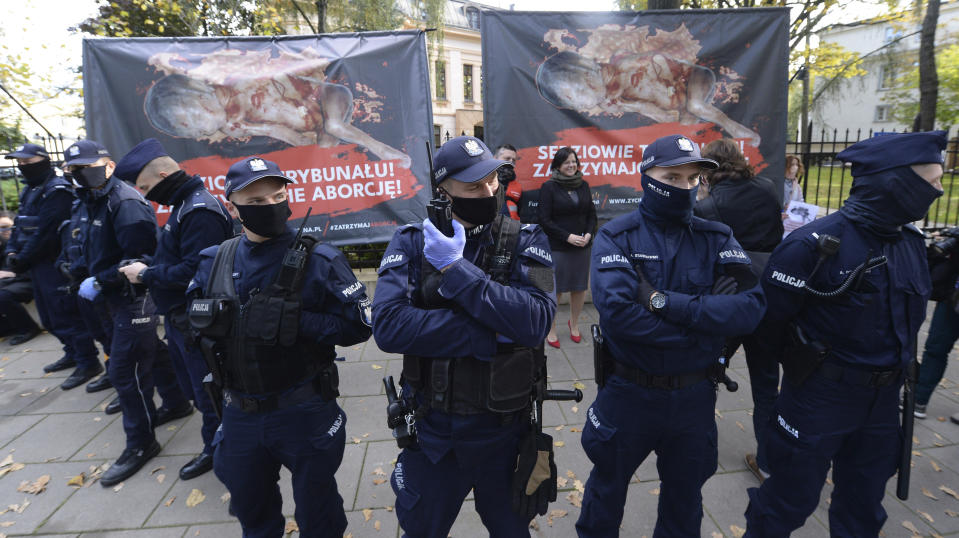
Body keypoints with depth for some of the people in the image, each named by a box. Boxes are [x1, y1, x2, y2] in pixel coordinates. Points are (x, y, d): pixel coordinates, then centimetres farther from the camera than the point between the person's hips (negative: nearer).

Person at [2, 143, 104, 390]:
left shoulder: (57, 190, -14)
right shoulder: (29, 191, 16)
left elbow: (45, 233, -19)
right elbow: (21, 225, 17)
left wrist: (23, 259, -15)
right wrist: (12, 251, 2)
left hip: (54, 265, -10)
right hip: (37, 264, 10)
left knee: (65, 314, -7)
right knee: (49, 316, 18)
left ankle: (88, 363, 0)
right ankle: (73, 353, 31)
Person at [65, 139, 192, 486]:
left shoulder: (125, 203, -19)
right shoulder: (96, 202, 12)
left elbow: (139, 257, -26)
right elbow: (100, 254, 17)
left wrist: (99, 283, -20)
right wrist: (82, 273, 3)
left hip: (135, 299, -10)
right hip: (121, 298, 10)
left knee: (124, 370, -4)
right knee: (150, 353, 22)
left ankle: (140, 444, 9)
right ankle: (176, 403, 40)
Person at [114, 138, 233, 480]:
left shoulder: (200, 211, -22)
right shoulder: (184, 205, 11)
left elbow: (194, 271, -27)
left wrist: (146, 274, -15)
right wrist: (147, 267, 1)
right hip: (180, 317, 11)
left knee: (207, 390, 5)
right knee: (193, 385, 21)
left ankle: (217, 449, 24)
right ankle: (216, 445, 38)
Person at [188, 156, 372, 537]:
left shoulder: (318, 261, -15)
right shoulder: (214, 261, -1)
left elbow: (359, 323, -17)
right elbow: (194, 318, 13)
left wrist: (295, 322, -25)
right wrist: (212, 326, -8)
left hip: (305, 413, -4)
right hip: (239, 415, 5)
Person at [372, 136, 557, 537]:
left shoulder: (525, 240, -9)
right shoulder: (411, 243, -8)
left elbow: (534, 321, -25)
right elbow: (388, 326, -23)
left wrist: (455, 268, -26)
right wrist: (490, 336, -26)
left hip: (504, 427, 1)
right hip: (432, 429, 0)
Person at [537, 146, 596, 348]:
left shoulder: (583, 185, 10)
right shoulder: (549, 187, -5)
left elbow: (592, 214, 14)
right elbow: (545, 220, -9)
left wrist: (588, 234, -5)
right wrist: (568, 236, -15)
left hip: (582, 247, 5)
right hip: (556, 248, -4)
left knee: (580, 288, 11)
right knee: (554, 290, 2)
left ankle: (574, 323, 33)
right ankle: (551, 330, 18)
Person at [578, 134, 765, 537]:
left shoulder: (717, 239, -4)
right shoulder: (616, 237, -13)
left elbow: (749, 309, -19)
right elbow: (617, 313, -29)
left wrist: (664, 301, -27)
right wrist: (705, 324, -22)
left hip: (695, 394, 3)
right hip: (627, 393, -2)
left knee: (685, 496, 25)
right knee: (607, 489, 21)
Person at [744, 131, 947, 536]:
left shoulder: (911, 243, 3)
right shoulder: (816, 243, -22)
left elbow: (909, 315, 15)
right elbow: (771, 316, -17)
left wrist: (893, 371, 11)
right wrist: (806, 364, 0)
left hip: (882, 400, 7)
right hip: (819, 396, -7)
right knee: (790, 502, 9)